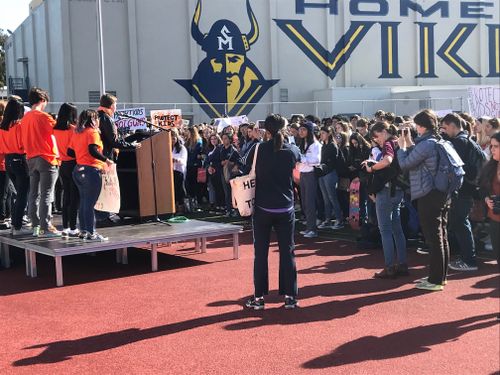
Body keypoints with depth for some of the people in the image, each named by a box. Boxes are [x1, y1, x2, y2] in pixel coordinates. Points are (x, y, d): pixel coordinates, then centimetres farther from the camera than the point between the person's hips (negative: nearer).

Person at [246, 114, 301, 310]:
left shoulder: (260, 149, -7)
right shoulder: (293, 150, -1)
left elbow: (253, 174, 0)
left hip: (263, 208, -1)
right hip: (286, 208, 2)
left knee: (260, 253, 5)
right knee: (287, 252, 8)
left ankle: (259, 297, 9)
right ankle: (290, 296, 11)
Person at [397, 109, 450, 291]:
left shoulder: (425, 144, -19)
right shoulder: (439, 142, 11)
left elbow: (405, 164, -13)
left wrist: (401, 146, 1)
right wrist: (409, 143, 14)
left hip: (429, 196, -9)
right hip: (442, 194, 10)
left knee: (434, 238, -4)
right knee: (441, 237, 14)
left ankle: (435, 280, 1)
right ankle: (441, 275, 25)